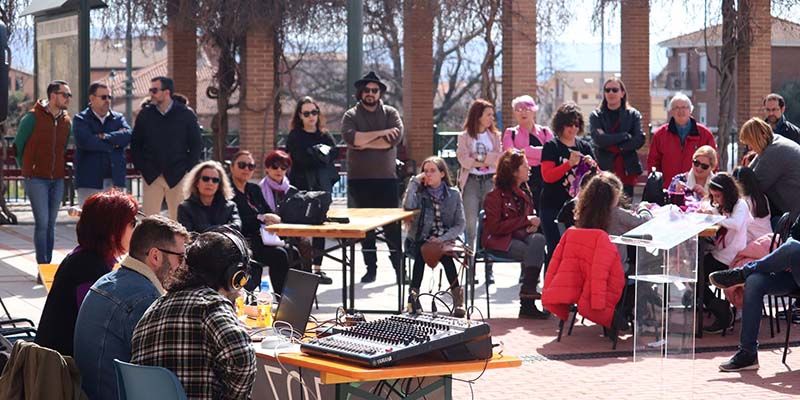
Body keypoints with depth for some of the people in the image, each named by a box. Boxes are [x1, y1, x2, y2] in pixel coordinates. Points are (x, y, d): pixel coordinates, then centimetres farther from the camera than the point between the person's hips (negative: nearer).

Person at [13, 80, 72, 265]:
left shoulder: (67, 121, 8)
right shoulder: (33, 117, -7)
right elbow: (18, 144, 2)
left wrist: (60, 169, 11)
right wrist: (27, 170, 9)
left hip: (57, 180, 5)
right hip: (37, 179, -5)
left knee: (51, 223, 8)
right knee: (42, 223, -9)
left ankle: (48, 264, 13)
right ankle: (42, 266, -6)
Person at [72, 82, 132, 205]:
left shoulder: (118, 118, 14)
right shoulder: (80, 119, 3)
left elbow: (127, 135, -6)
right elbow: (85, 141, -15)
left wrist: (104, 136, -14)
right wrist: (113, 144, -5)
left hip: (115, 180, 3)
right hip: (89, 182, -3)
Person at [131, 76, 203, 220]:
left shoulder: (186, 115, -1)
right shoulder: (145, 114, 4)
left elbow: (196, 144, 4)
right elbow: (135, 144, 11)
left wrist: (187, 169, -3)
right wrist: (141, 168, 2)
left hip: (177, 176, -1)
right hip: (151, 176, 2)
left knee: (179, 219, 1)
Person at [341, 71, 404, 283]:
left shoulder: (390, 113, 7)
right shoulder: (351, 115, 7)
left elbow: (396, 138, -11)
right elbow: (350, 137, -14)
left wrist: (364, 143, -10)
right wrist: (381, 133, -13)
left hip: (387, 178, -1)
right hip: (359, 179, 1)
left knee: (392, 225, -3)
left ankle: (399, 268, 3)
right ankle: (370, 268, 12)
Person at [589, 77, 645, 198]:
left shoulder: (633, 115, 11)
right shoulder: (596, 116, 9)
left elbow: (639, 139, -2)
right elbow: (598, 138, -8)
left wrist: (616, 147, -10)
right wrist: (625, 136, -9)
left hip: (626, 171, 1)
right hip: (604, 169, -1)